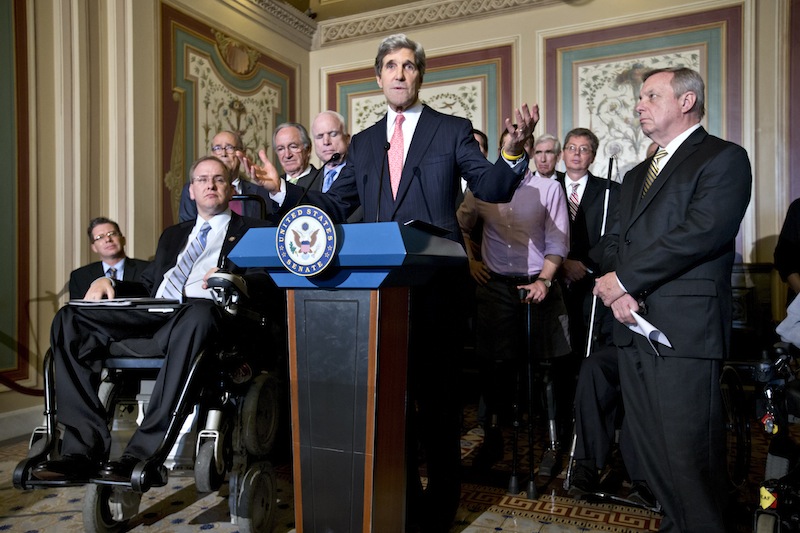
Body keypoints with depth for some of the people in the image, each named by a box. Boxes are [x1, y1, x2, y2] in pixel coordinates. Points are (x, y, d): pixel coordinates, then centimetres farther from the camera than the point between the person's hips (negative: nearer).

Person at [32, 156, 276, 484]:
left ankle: (146, 453, -36)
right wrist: (108, 282, 8)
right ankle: (83, 451, -19)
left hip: (204, 310, -5)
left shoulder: (252, 231, 17)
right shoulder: (173, 235, 34)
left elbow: (267, 283, 0)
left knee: (199, 316, -41)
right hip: (153, 313, 6)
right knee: (69, 320, -14)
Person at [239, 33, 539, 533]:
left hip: (435, 283, -4)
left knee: (436, 389, 6)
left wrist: (512, 151, -26)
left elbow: (493, 189, -7)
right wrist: (282, 188, 0)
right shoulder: (363, 143, 14)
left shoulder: (453, 130, 3)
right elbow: (335, 206, 11)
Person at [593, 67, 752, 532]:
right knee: (652, 449, 12)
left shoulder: (724, 158, 0)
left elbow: (703, 231, -15)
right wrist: (618, 292, -4)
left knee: (689, 455, -2)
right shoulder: (637, 175, 23)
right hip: (635, 327, 7)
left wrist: (624, 279, -13)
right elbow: (617, 241, 16)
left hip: (685, 331, -7)